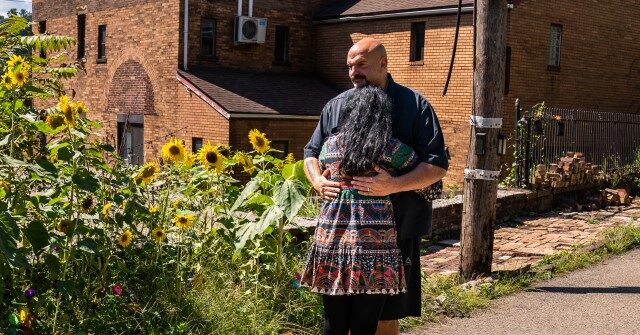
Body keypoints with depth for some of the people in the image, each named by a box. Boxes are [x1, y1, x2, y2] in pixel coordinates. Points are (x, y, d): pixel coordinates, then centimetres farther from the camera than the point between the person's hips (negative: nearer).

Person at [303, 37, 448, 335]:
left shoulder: (414, 105, -2)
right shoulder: (336, 106, 11)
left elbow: (437, 165, -7)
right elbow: (312, 152, 18)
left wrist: (393, 185, -23)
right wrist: (317, 181, -5)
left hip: (396, 229, -3)